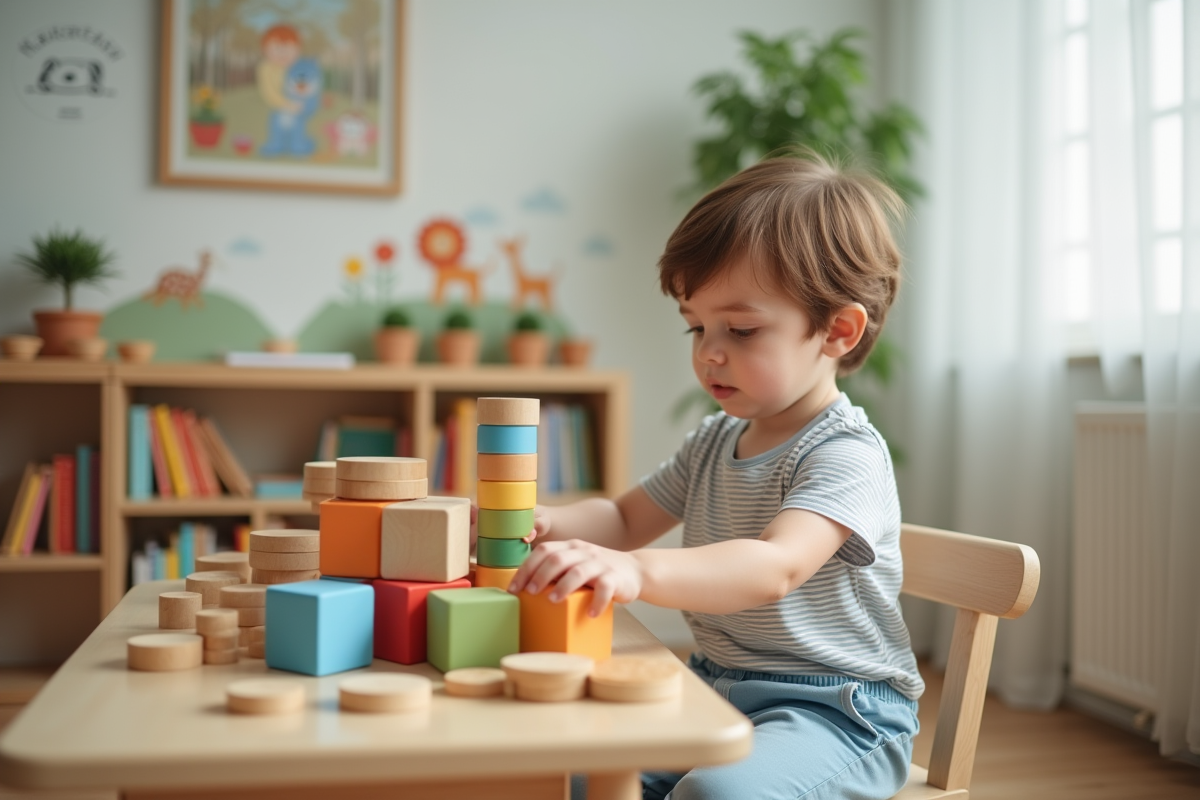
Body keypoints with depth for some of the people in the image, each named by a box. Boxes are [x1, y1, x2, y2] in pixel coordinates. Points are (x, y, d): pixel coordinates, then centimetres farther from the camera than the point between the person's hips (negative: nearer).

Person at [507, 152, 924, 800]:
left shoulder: (846, 455, -17)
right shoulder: (714, 441, 10)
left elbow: (775, 567, -34)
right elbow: (627, 518, 18)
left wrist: (637, 571, -50)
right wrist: (548, 524, -4)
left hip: (832, 714, -7)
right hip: (716, 691, 7)